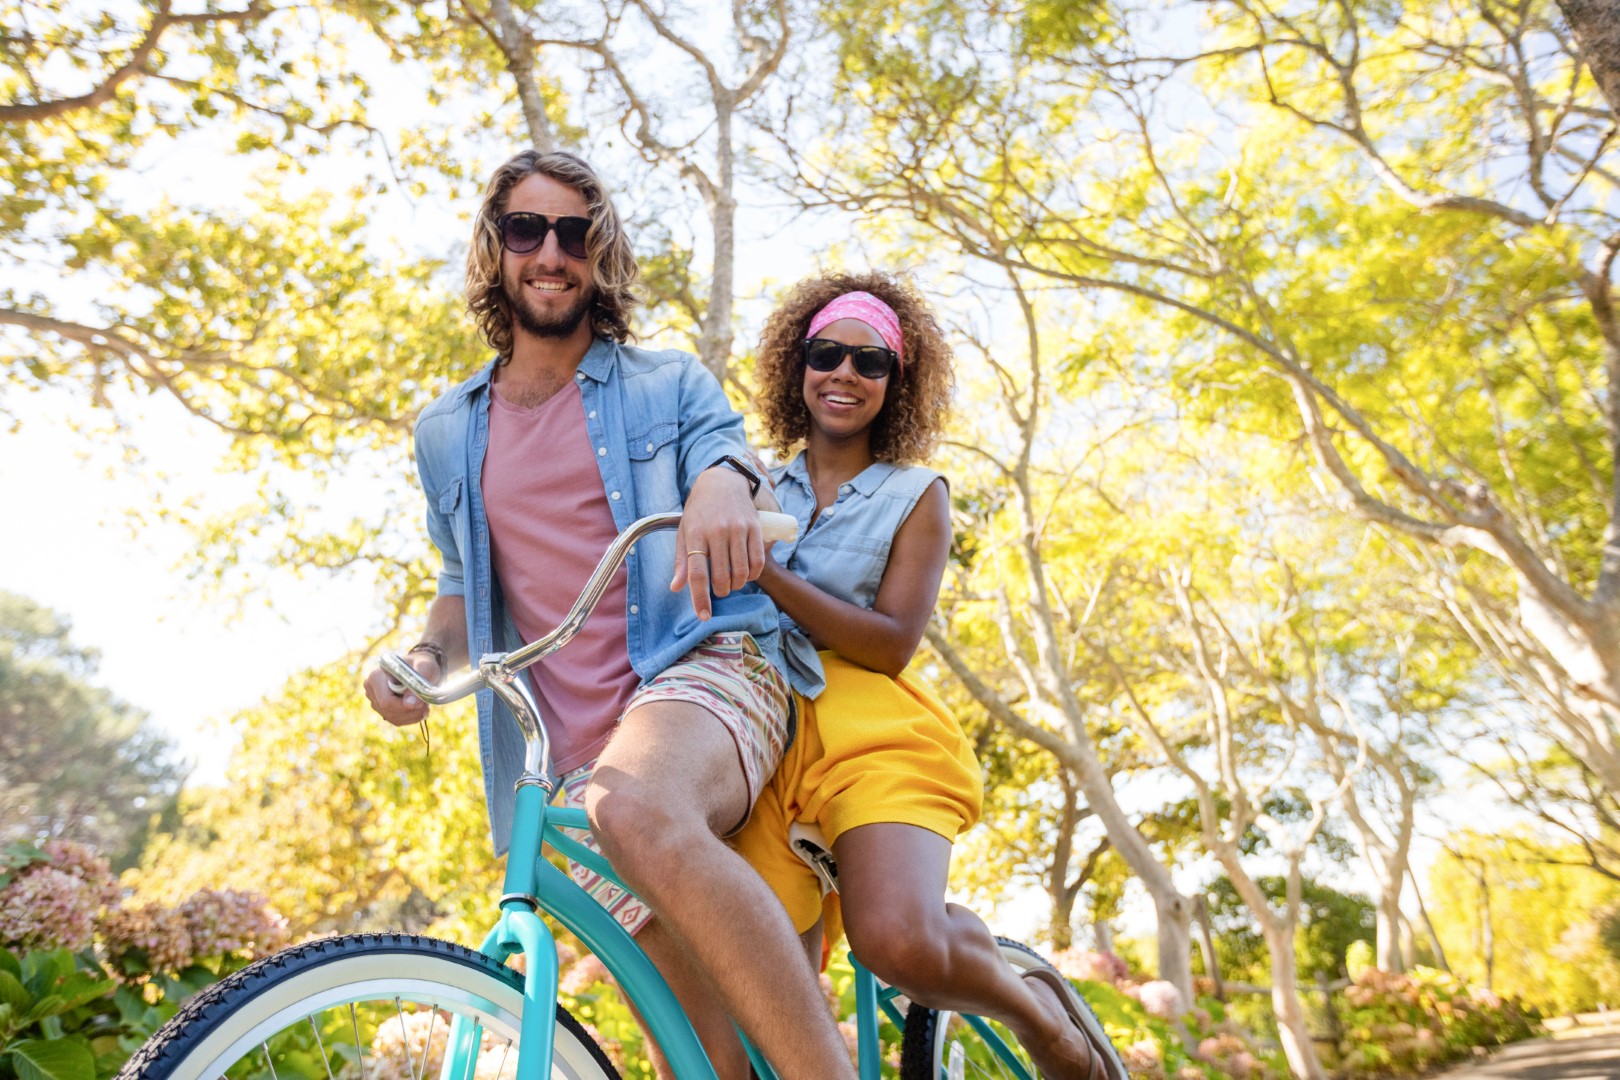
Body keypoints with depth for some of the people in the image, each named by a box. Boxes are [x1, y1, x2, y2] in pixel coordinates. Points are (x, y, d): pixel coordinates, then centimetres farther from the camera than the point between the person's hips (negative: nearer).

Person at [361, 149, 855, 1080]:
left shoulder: (671, 385, 11)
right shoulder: (448, 432, 18)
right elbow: (463, 585, 24)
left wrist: (726, 489, -30)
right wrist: (427, 656, 1)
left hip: (706, 669, -3)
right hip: (572, 763, 4)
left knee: (638, 809, -38)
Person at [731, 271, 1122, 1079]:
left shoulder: (915, 494, 11)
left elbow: (892, 641, -3)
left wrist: (765, 573, -12)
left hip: (871, 735, -3)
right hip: (768, 734, 3)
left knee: (902, 943, -24)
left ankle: (1039, 1012, 7)